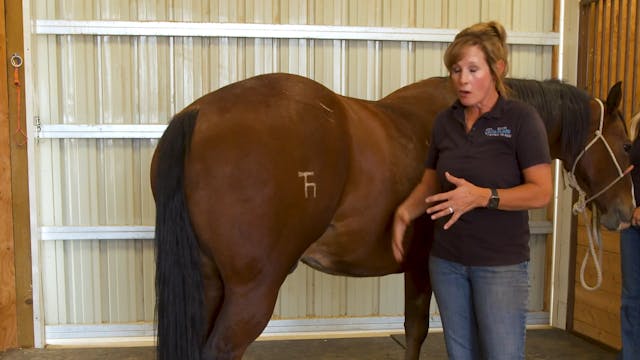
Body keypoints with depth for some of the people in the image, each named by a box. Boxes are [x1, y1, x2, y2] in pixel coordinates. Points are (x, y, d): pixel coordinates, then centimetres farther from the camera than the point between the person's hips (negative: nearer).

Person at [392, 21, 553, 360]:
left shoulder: (522, 118, -11)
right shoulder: (445, 121, 4)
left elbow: (541, 192, -14)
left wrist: (482, 196, -28)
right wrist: (406, 211, -7)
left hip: (501, 264, -5)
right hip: (446, 261, 5)